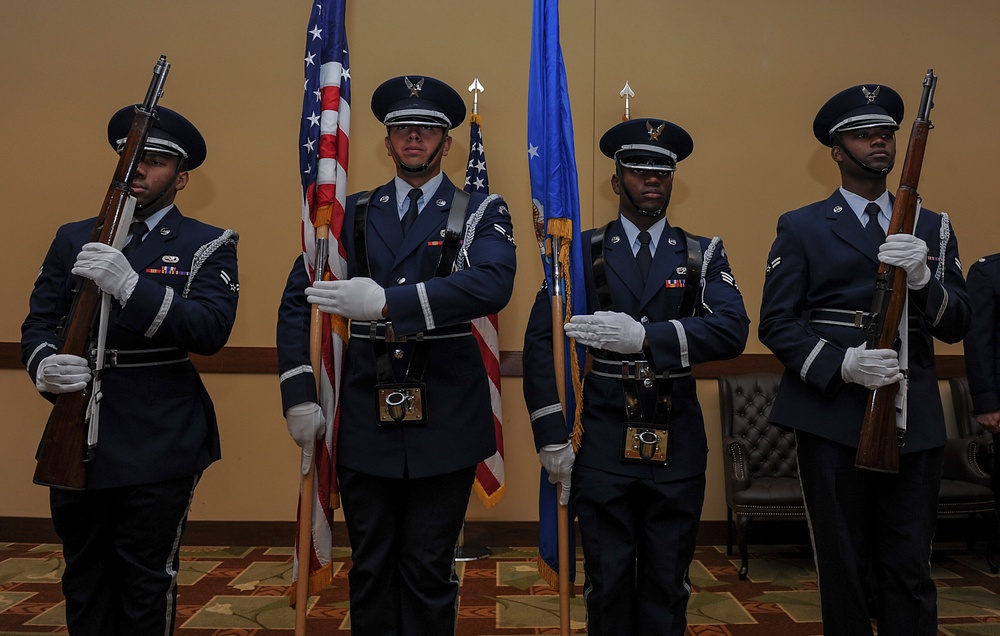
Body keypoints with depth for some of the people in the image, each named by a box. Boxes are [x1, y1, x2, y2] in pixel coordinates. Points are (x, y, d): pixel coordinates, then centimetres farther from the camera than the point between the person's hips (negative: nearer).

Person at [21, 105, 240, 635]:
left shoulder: (207, 246, 0)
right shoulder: (72, 239, 13)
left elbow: (212, 330, -15)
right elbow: (37, 323, 9)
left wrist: (130, 285, -27)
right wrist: (45, 366, -15)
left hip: (158, 447, -4)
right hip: (76, 445, 4)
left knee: (146, 586, 6)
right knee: (83, 583, 17)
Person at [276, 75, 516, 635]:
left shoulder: (481, 214, 1)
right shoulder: (354, 214, 9)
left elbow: (493, 286, -20)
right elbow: (298, 300, 9)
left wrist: (386, 302, -29)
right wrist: (299, 396, -1)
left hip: (446, 420, -2)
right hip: (365, 416, 3)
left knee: (429, 571, 9)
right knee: (369, 568, 13)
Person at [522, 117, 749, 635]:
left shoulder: (704, 255, 6)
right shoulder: (582, 251, 4)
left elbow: (732, 331, -11)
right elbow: (541, 341, -1)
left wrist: (643, 335, -26)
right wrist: (551, 437, -8)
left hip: (678, 446, 1)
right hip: (603, 444, -1)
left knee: (667, 585, 11)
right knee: (607, 583, 7)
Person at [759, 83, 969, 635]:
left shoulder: (932, 227, 14)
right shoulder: (801, 228, 6)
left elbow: (956, 325, 6)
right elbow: (775, 323, -2)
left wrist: (923, 279, -15)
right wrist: (840, 364, -17)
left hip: (913, 423, 2)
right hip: (833, 419, -2)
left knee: (911, 575, 5)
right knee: (844, 572, 7)